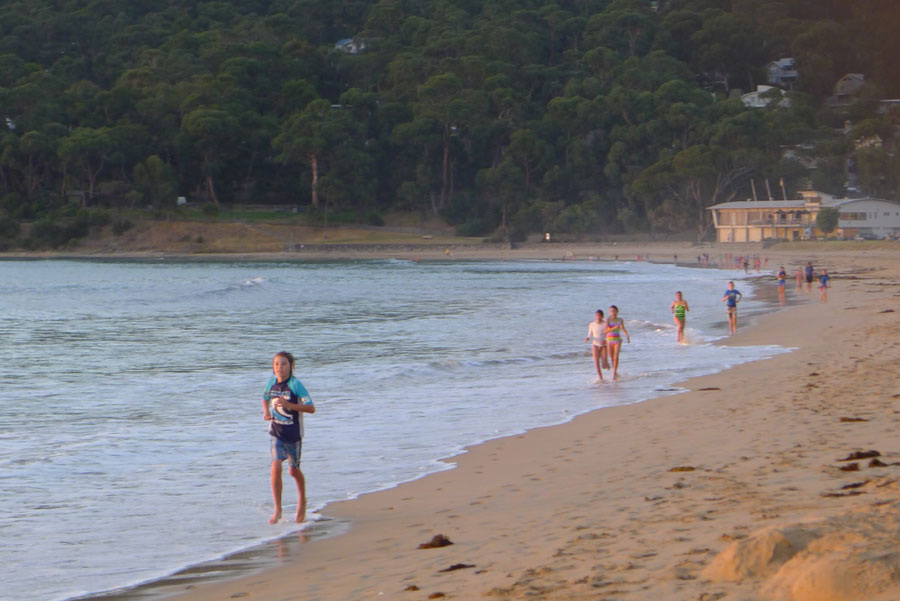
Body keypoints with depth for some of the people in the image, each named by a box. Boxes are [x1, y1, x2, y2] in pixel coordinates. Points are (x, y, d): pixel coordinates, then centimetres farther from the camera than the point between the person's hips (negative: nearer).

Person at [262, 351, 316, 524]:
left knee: (294, 470, 11)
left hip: (293, 433, -3)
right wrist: (265, 412, 0)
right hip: (276, 433, 3)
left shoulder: (295, 385, -16)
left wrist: (289, 405, -30)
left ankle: (302, 501, 38)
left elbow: (311, 408, -20)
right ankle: (277, 510, -9)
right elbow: (265, 398, 20)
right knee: (276, 466, -13)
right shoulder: (271, 382, -1)